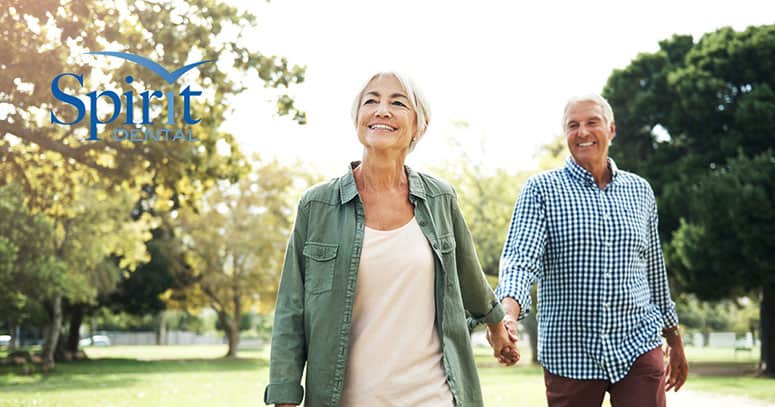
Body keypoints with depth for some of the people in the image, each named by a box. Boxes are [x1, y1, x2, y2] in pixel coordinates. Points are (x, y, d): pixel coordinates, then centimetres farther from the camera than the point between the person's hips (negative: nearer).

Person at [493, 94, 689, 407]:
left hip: (638, 347, 2)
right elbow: (520, 259, -14)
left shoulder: (640, 191, 11)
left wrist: (674, 340, 22)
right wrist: (508, 313, -33)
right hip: (569, 354, -2)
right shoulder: (542, 190, 0)